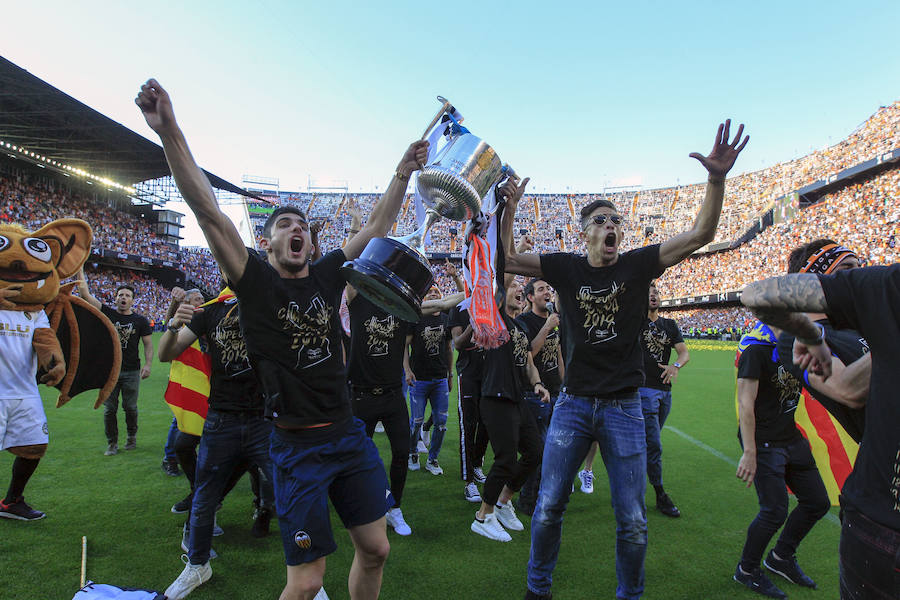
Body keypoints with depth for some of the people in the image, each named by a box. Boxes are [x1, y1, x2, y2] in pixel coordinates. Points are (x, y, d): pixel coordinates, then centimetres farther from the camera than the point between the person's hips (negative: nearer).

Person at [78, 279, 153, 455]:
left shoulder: (140, 320, 3)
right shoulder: (107, 313, 3)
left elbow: (148, 344, 4)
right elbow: (85, 294, -4)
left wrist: (148, 364, -10)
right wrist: (80, 270, -9)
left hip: (132, 371, 0)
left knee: (130, 407, 7)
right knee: (109, 409, 6)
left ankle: (132, 437, 28)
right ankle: (112, 443, 20)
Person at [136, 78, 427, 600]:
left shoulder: (327, 276, 6)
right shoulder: (256, 280, -5)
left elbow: (378, 226, 10)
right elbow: (207, 209, -16)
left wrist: (403, 173, 4)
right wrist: (170, 132, -25)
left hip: (351, 434, 5)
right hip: (299, 446, -4)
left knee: (375, 550, 13)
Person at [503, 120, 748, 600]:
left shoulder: (637, 265, 0)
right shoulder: (566, 268, 1)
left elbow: (700, 235, -7)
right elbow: (506, 260, -4)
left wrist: (717, 179, -20)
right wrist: (508, 209, -15)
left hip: (624, 407, 0)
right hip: (573, 403, 0)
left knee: (632, 521, 9)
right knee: (548, 509, 8)